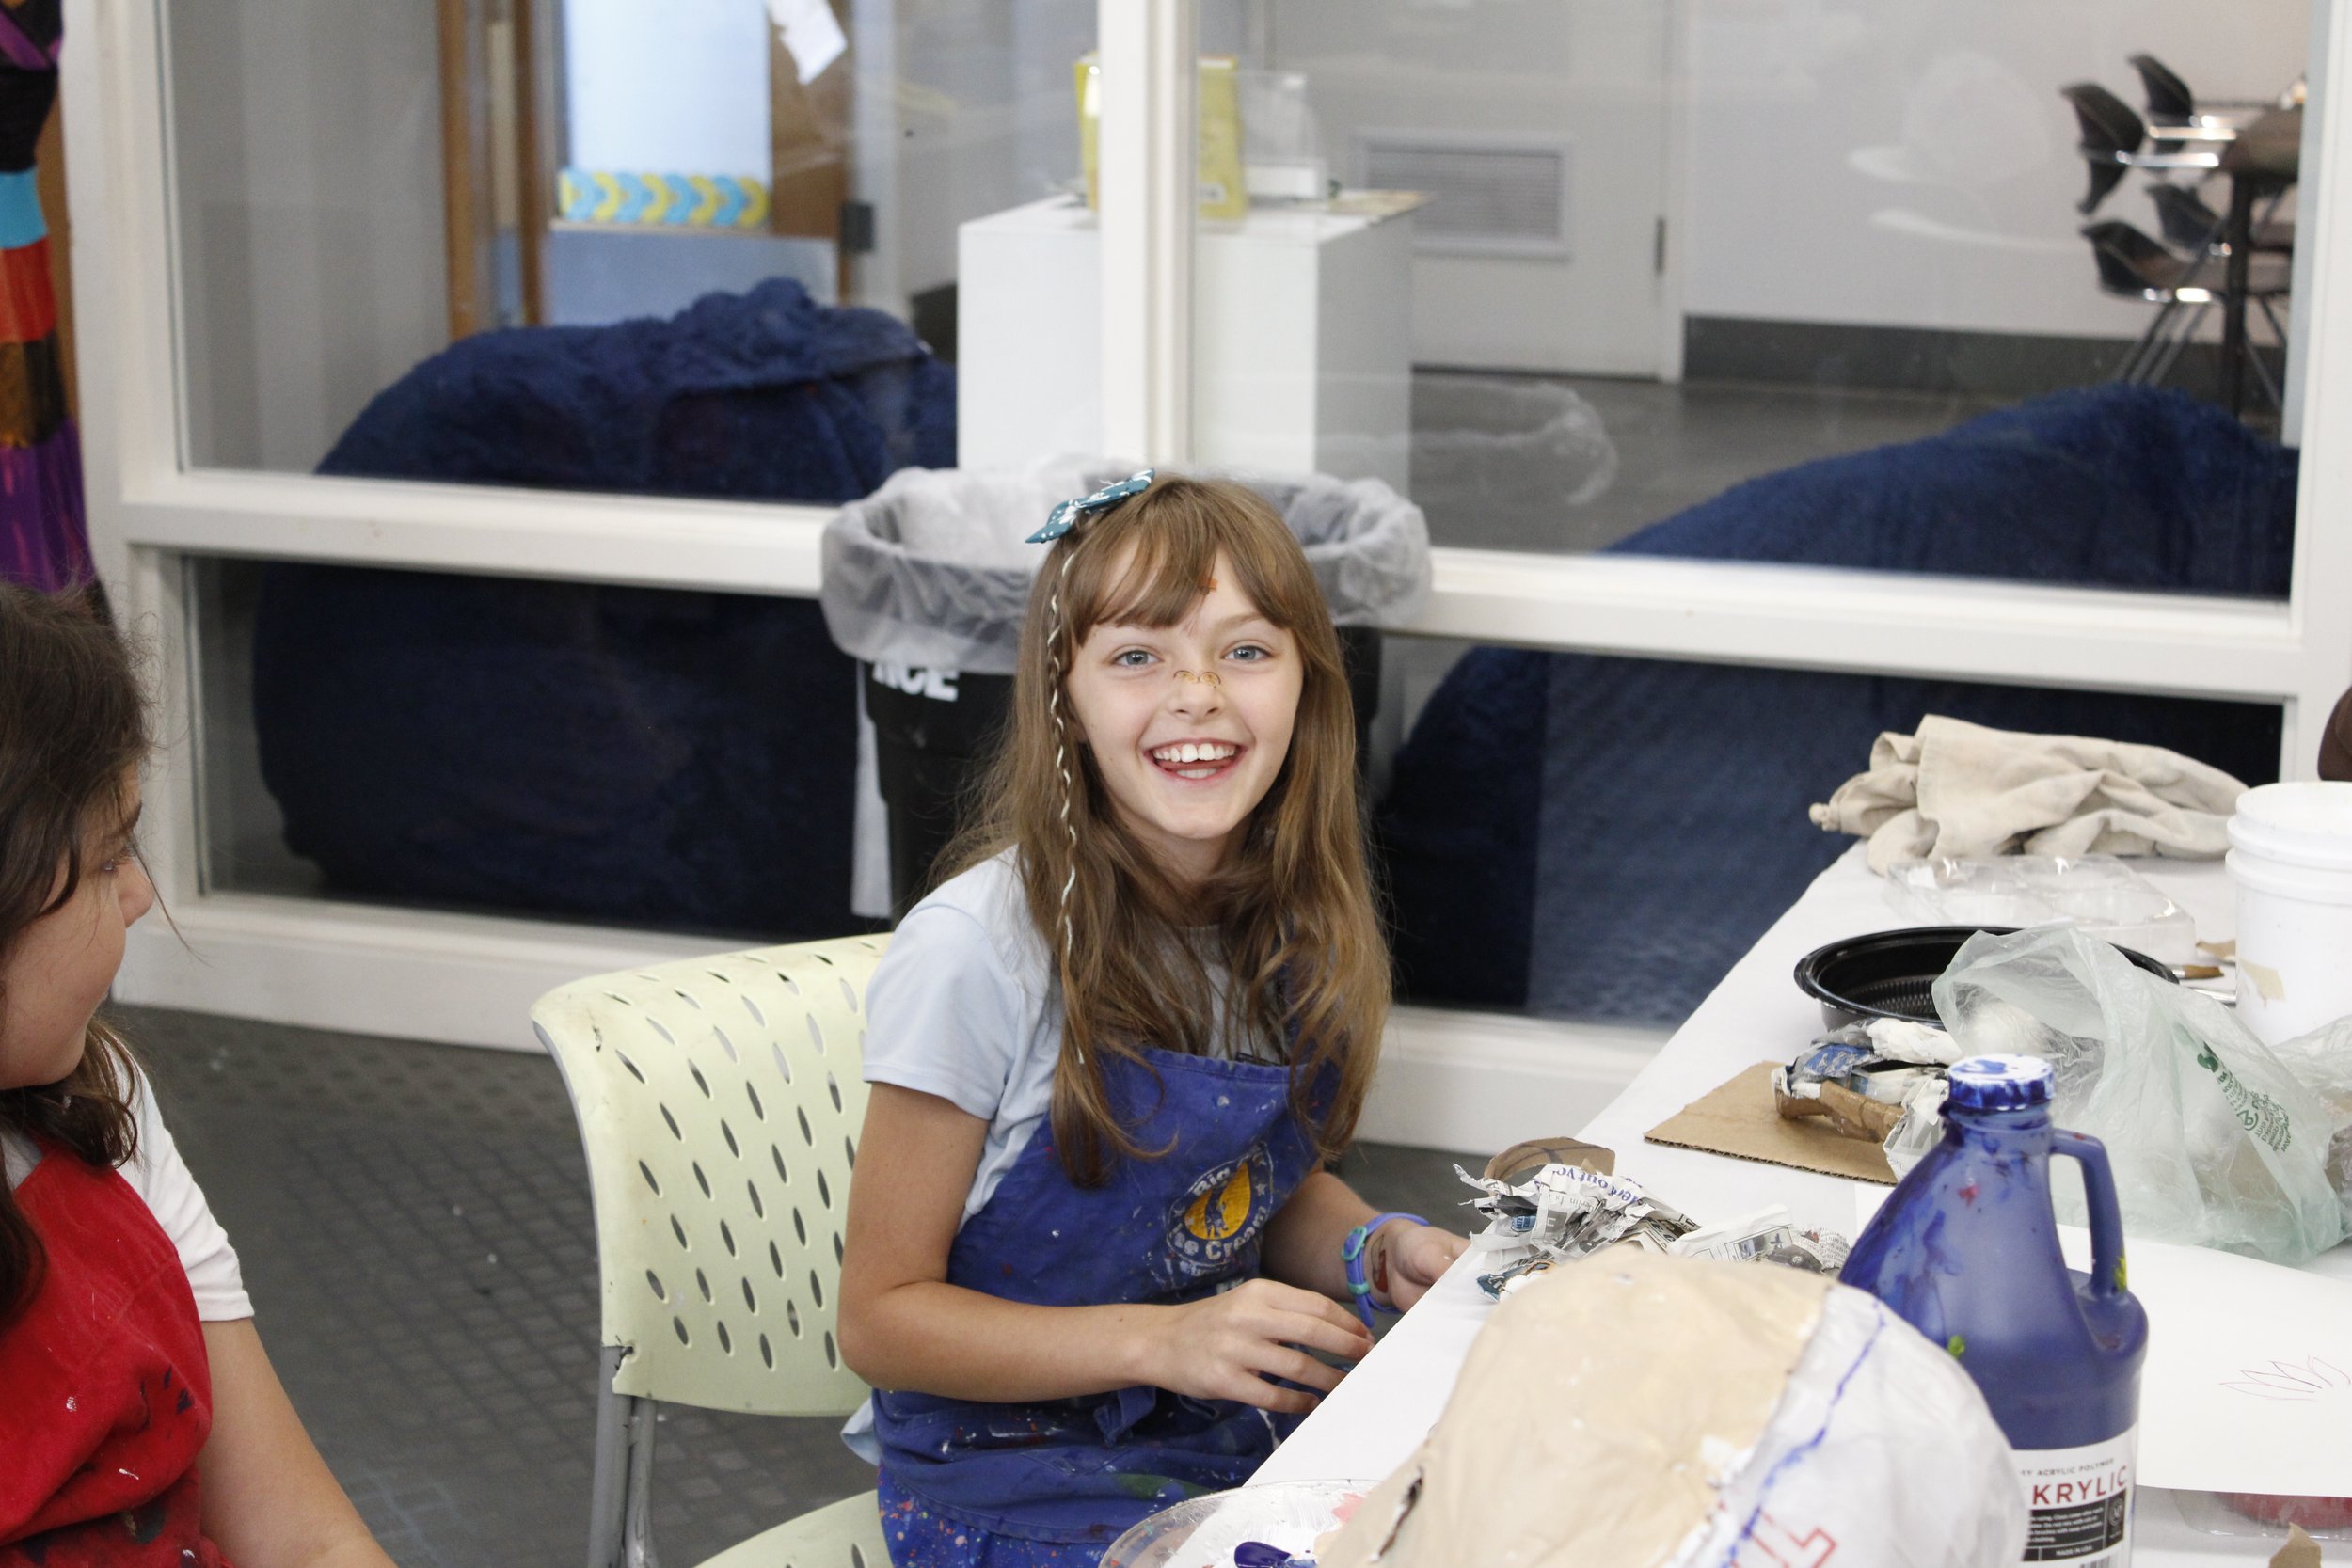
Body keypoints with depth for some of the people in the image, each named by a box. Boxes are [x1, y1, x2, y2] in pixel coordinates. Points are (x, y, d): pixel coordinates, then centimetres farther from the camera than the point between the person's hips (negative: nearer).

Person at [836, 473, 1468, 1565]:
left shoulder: (1296, 920, -2)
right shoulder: (975, 953, -20)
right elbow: (883, 1318, -14)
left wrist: (1378, 1252, -6)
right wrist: (1161, 1340, -25)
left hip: (1242, 1427, 6)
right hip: (1008, 1479, -6)